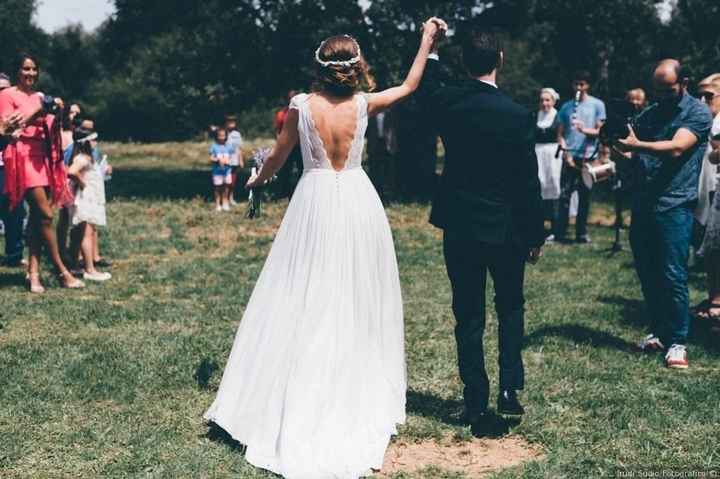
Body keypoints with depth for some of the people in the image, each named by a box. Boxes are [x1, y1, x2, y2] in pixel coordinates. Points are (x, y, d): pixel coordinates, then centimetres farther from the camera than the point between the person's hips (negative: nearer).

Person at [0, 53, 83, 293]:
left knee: (37, 216, 2)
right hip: (23, 156, -6)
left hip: (42, 156, 6)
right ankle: (62, 272, -6)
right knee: (45, 214, -10)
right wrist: (34, 113, -11)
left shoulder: (40, 97, 20)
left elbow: (50, 129, 21)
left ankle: (33, 272, 4)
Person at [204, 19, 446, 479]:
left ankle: (289, 403, 13)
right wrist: (428, 40, 19)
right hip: (358, 203, 1)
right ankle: (360, 400, 21)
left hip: (316, 203, -1)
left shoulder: (302, 105, -8)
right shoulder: (364, 105, -4)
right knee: (358, 302, 11)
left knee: (304, 304, 6)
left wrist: (258, 180, 23)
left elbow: (279, 156, 3)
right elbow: (410, 86, 13)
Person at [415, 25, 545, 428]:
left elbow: (426, 85, 19)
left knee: (469, 317, 9)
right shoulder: (518, 116, -14)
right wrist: (536, 235, 1)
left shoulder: (448, 102, -7)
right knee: (511, 308, 20)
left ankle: (477, 406, 13)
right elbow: (529, 182, -9)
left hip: (459, 225, 2)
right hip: (505, 227, -2)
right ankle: (510, 387, 10)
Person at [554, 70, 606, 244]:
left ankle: (581, 232, 11)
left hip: (588, 157, -1)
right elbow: (560, 134, 9)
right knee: (565, 195, -1)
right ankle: (560, 232, 2)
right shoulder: (566, 106, 9)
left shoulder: (597, 105, 4)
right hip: (570, 156, 1)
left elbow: (600, 131, 0)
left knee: (584, 195, 4)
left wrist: (584, 130, -19)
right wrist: (566, 153, -6)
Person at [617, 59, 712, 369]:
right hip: (642, 205, 6)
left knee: (673, 276, -7)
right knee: (647, 274, 10)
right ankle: (658, 332, 22)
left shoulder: (698, 113, -2)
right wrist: (622, 149, -5)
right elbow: (634, 153, 17)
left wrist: (637, 145, -26)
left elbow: (676, 147, -17)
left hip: (674, 206, -6)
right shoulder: (648, 114, 16)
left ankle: (678, 342, 2)